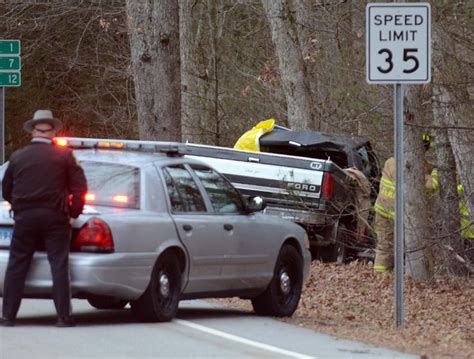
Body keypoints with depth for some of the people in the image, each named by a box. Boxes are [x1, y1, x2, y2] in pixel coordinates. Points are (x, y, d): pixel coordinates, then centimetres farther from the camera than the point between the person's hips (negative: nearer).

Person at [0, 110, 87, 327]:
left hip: (25, 218, 1)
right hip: (55, 217, -1)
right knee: (59, 266, 1)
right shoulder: (64, 156, -2)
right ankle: (64, 316, -3)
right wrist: (73, 213, 7)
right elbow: (79, 187, -4)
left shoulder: (18, 157, 4)